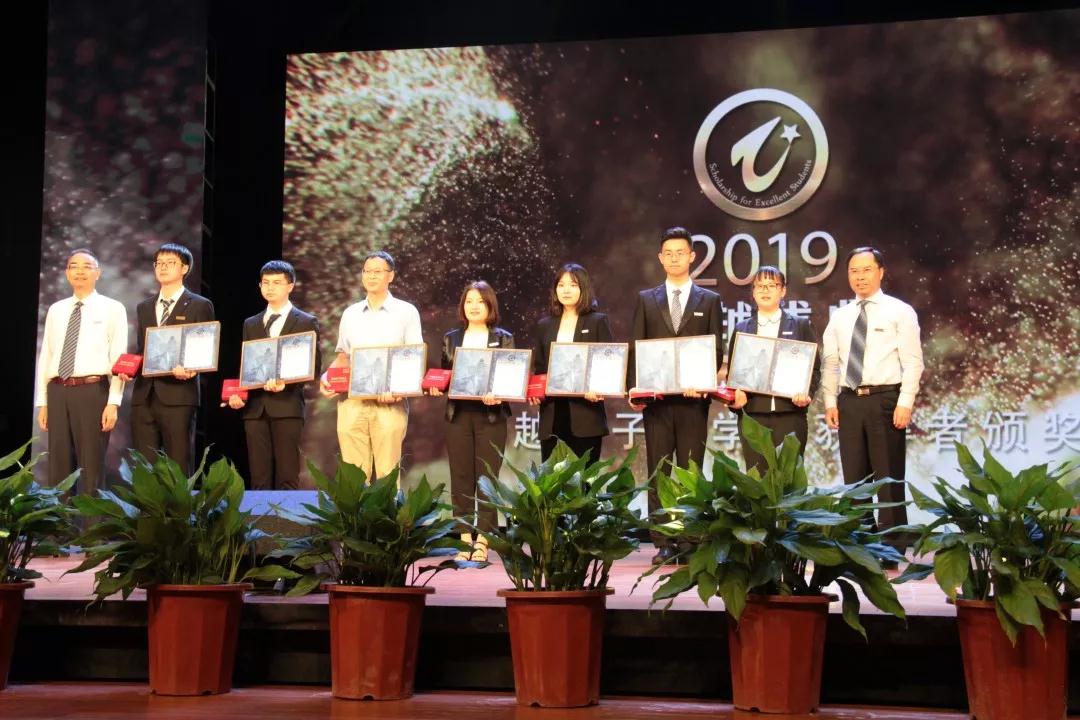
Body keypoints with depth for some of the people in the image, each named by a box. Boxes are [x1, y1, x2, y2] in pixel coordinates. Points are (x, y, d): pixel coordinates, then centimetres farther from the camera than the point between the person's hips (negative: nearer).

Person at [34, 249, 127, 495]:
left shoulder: (112, 309, 2)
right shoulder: (55, 310, 15)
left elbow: (118, 358, -4)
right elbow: (45, 356, 13)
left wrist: (113, 403, -12)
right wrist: (42, 402, 8)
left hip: (92, 391, -4)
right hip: (58, 392, 4)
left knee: (91, 467, -2)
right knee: (59, 467, 7)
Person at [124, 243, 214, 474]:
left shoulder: (200, 306, 4)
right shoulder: (144, 308, 20)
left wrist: (190, 369, -17)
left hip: (177, 395, -5)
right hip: (144, 395, 5)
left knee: (179, 468, -5)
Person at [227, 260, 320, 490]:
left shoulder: (306, 322, 6)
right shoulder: (251, 324, 20)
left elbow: (314, 366, 0)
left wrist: (286, 382, -17)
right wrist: (236, 394, 0)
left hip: (287, 405, -4)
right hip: (255, 407, 4)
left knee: (287, 477, -7)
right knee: (259, 478, 2)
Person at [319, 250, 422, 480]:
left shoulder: (406, 312, 5)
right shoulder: (350, 314, 15)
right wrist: (327, 378, -1)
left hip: (390, 402, -3)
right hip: (352, 400, 3)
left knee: (387, 472, -6)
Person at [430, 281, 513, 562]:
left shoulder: (503, 339, 5)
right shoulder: (450, 338, 12)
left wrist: (496, 395, -19)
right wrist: (436, 386, -7)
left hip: (491, 414, -2)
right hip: (458, 414, 2)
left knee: (487, 477, -2)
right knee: (460, 477, 2)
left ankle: (483, 541, 1)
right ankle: (464, 539, 8)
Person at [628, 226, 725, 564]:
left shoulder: (709, 301, 10)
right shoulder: (646, 299, 12)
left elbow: (717, 349, 4)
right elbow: (635, 348, 8)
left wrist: (704, 382, -13)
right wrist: (635, 389, -5)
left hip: (694, 398, -1)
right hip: (656, 398, 1)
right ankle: (663, 543, 4)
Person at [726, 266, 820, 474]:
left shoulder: (801, 325, 11)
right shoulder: (741, 329, 15)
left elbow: (814, 367, 7)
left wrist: (807, 394, -10)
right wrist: (736, 395, -6)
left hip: (790, 414, -1)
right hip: (752, 414, 1)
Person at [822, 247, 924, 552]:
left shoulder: (900, 311, -1)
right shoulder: (840, 316, 13)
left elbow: (913, 362, -6)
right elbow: (830, 363, 14)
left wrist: (905, 403, -14)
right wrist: (830, 401, 5)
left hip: (885, 400, -5)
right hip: (849, 401, 5)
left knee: (889, 477, -1)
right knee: (854, 477, 9)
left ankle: (892, 548, 5)